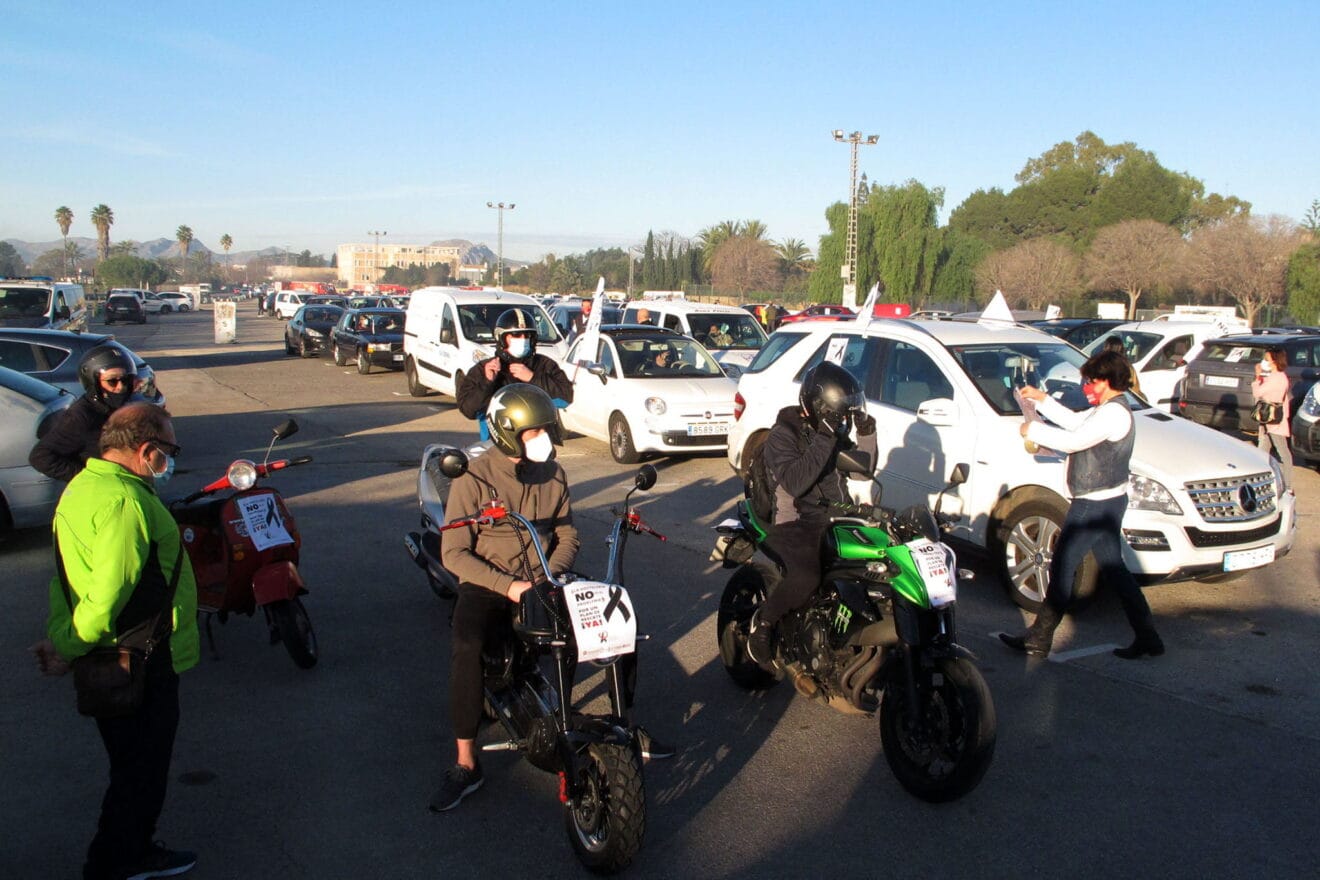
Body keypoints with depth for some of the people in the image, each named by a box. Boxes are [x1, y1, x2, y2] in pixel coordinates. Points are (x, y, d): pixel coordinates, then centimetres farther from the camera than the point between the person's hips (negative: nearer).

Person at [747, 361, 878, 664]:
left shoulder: (833, 432, 13)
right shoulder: (783, 435, -11)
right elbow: (794, 482, -26)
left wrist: (866, 430, -3)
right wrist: (823, 438, -27)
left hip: (837, 517, 8)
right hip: (795, 523, -7)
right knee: (805, 578, -33)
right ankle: (762, 622, -6)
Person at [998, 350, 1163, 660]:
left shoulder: (1114, 413, -20)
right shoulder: (1109, 410, 12)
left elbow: (1072, 441, -26)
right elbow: (1075, 422, 24)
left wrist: (1033, 430, -13)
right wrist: (1042, 399, 19)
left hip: (1094, 504, -11)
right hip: (1107, 502, 11)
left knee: (1062, 568, -3)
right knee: (1114, 570, 14)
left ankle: (1038, 640, 5)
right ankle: (1147, 637, 18)